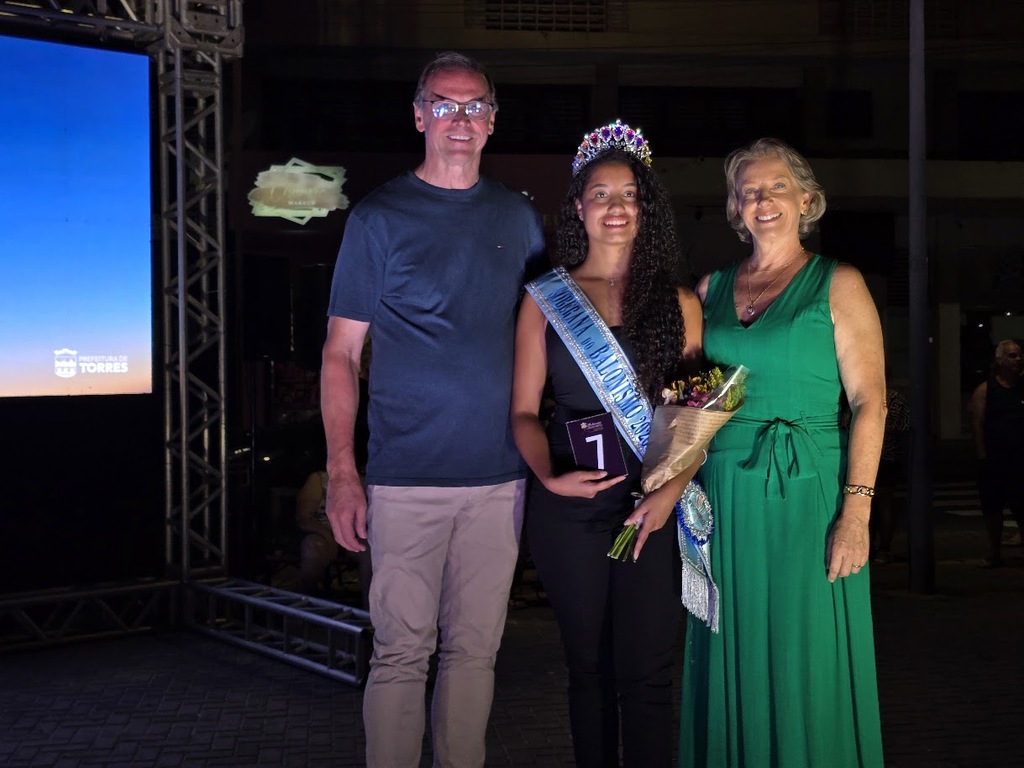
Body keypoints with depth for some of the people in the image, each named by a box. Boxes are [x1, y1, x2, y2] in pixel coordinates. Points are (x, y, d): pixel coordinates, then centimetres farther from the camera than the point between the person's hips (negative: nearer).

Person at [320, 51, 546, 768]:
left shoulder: (520, 218, 11)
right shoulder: (379, 218, 1)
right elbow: (341, 352, 0)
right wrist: (342, 473, -9)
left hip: (499, 477, 3)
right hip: (408, 478, -3)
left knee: (475, 650, 9)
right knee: (402, 652, -1)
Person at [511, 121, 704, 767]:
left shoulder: (679, 301, 8)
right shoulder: (545, 299, 9)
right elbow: (524, 411, 6)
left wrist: (672, 489, -10)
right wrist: (550, 475, -12)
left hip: (656, 504, 0)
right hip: (571, 506, 1)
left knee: (646, 675, -2)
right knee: (590, 667, 8)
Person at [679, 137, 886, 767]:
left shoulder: (838, 284, 1)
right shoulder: (712, 288, 13)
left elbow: (870, 402, -5)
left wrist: (856, 510, -14)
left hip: (807, 495, -4)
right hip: (724, 496, 4)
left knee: (806, 663, 0)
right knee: (733, 662, 8)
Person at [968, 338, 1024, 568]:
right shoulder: (985, 390, 0)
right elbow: (977, 425, -4)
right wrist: (982, 456, -10)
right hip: (993, 461, -1)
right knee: (992, 509, 8)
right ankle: (994, 555, 20)